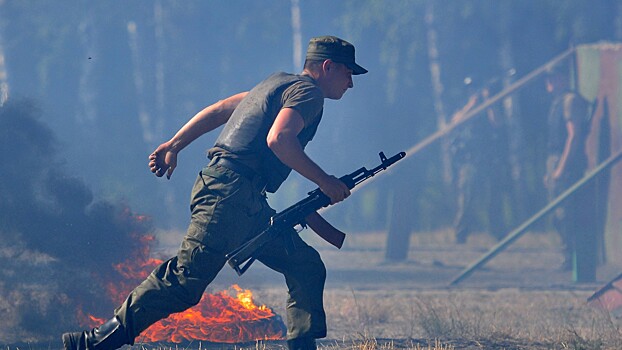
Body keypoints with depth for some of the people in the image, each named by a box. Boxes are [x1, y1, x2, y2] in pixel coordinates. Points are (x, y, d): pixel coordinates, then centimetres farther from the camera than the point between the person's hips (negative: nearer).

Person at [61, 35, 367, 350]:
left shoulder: (281, 83, 25)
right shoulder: (308, 91, -4)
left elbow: (219, 109, 24)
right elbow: (278, 139, -22)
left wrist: (174, 145, 23)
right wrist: (324, 181, -14)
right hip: (230, 193, -11)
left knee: (306, 266, 8)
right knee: (185, 279, -15)